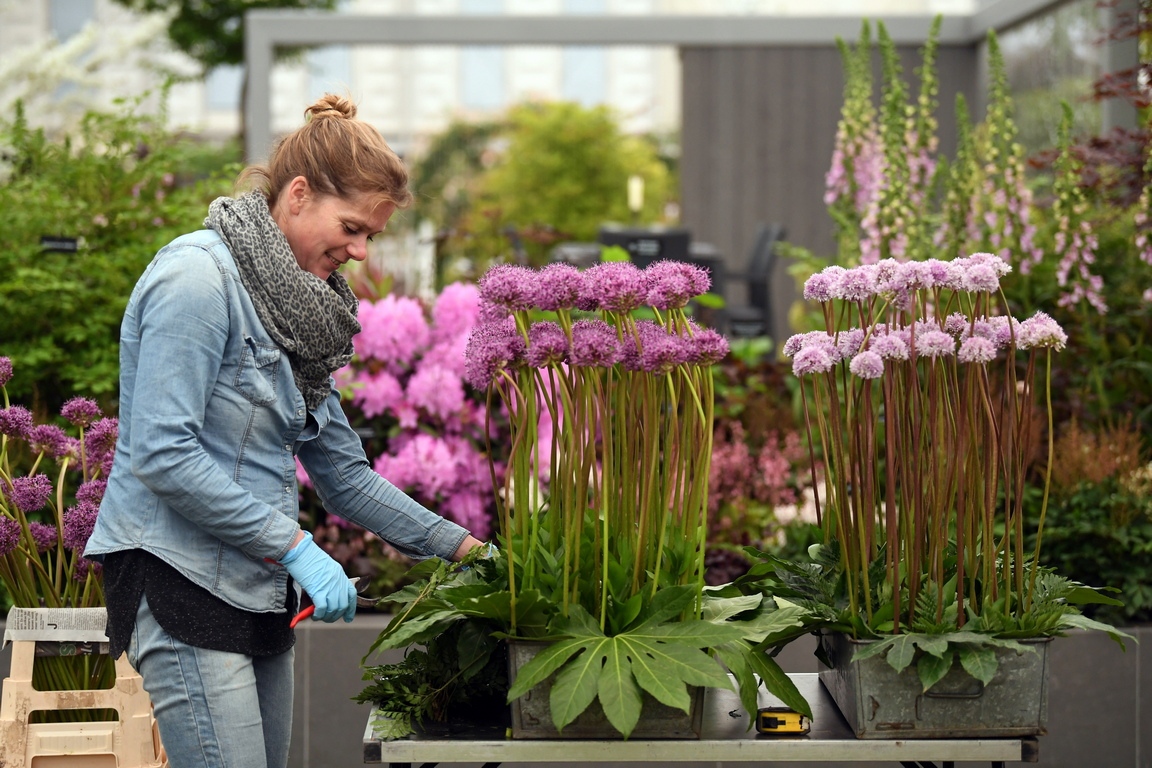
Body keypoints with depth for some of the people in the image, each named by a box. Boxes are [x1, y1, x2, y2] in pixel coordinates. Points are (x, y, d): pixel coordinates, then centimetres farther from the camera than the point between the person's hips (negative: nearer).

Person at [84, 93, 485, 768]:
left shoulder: (295, 306, 16)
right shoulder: (199, 278, -13)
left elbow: (342, 470, 20)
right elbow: (163, 454, -21)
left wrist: (457, 545, 12)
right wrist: (296, 547, -18)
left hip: (257, 587, 9)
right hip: (181, 579, -9)